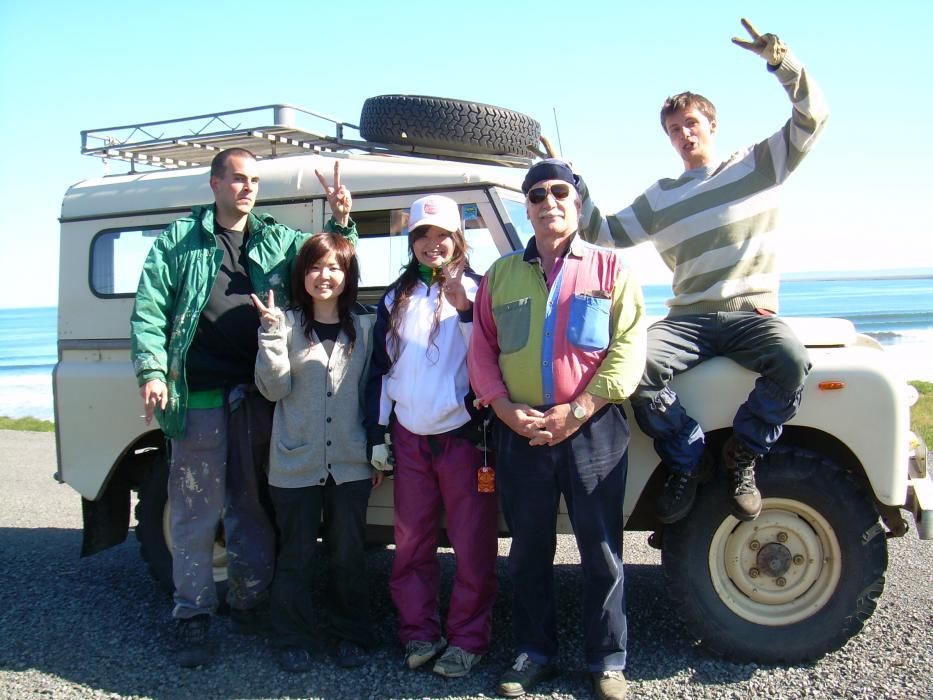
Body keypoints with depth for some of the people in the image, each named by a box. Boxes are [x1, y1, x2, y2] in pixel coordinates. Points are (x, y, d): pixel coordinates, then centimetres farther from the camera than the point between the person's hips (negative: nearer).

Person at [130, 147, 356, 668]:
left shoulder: (279, 240, 13)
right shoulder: (180, 240, 5)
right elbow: (149, 311, 1)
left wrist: (341, 221, -6)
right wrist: (152, 371, -12)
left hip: (260, 400, 3)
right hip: (200, 399, -3)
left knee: (254, 509, 13)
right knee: (196, 513, 3)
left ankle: (251, 602, 27)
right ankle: (193, 616, 15)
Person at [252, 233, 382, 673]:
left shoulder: (363, 328, 7)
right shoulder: (287, 324, -1)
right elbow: (274, 388, -9)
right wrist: (271, 332, -19)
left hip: (350, 465, 2)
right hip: (295, 464, -1)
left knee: (349, 555, 10)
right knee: (296, 557, 8)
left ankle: (352, 636, 25)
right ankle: (294, 641, 21)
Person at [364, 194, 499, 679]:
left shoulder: (475, 291, 1)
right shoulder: (396, 299, 12)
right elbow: (381, 369, 14)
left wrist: (464, 309, -20)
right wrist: (377, 434, 10)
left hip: (463, 436, -4)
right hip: (409, 439, 4)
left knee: (473, 546, 1)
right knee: (411, 544, 10)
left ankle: (468, 639, 12)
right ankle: (419, 632, 23)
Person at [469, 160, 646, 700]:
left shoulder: (609, 268, 3)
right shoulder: (501, 275, 12)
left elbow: (628, 346, -5)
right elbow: (482, 351, 9)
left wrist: (577, 411, -13)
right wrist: (506, 409, -7)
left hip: (593, 428, -2)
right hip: (520, 430, 3)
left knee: (601, 549, 4)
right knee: (529, 549, 11)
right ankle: (535, 653, 26)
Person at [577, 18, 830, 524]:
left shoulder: (758, 165, 10)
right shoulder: (659, 198, 15)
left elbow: (812, 117, 0)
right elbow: (605, 233, 13)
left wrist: (780, 61, -14)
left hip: (752, 315, -1)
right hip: (688, 319, 2)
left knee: (791, 361, -34)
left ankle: (741, 456, -9)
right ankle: (686, 460, -7)